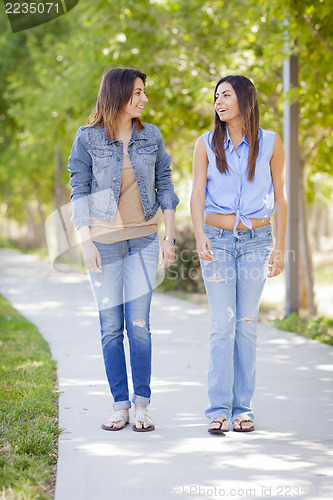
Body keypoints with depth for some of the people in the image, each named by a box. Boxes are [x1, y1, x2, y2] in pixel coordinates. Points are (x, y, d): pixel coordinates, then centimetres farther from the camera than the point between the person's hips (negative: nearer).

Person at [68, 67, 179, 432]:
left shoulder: (151, 136, 5)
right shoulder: (88, 138, -2)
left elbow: (164, 186, 8)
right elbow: (79, 191, -1)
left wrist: (169, 237, 3)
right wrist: (86, 243, -8)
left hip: (143, 238, 1)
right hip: (104, 240, -1)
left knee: (138, 324, -6)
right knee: (111, 327, 2)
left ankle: (142, 405, 3)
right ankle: (120, 407, 10)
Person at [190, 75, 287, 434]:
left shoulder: (270, 144, 3)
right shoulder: (206, 145, 4)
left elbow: (279, 198, 6)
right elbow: (197, 194, -3)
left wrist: (280, 247, 2)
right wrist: (199, 235, -20)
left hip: (256, 241, 0)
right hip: (217, 240, 0)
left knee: (247, 323, 0)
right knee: (222, 324, -6)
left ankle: (242, 408, 7)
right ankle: (219, 409, -3)